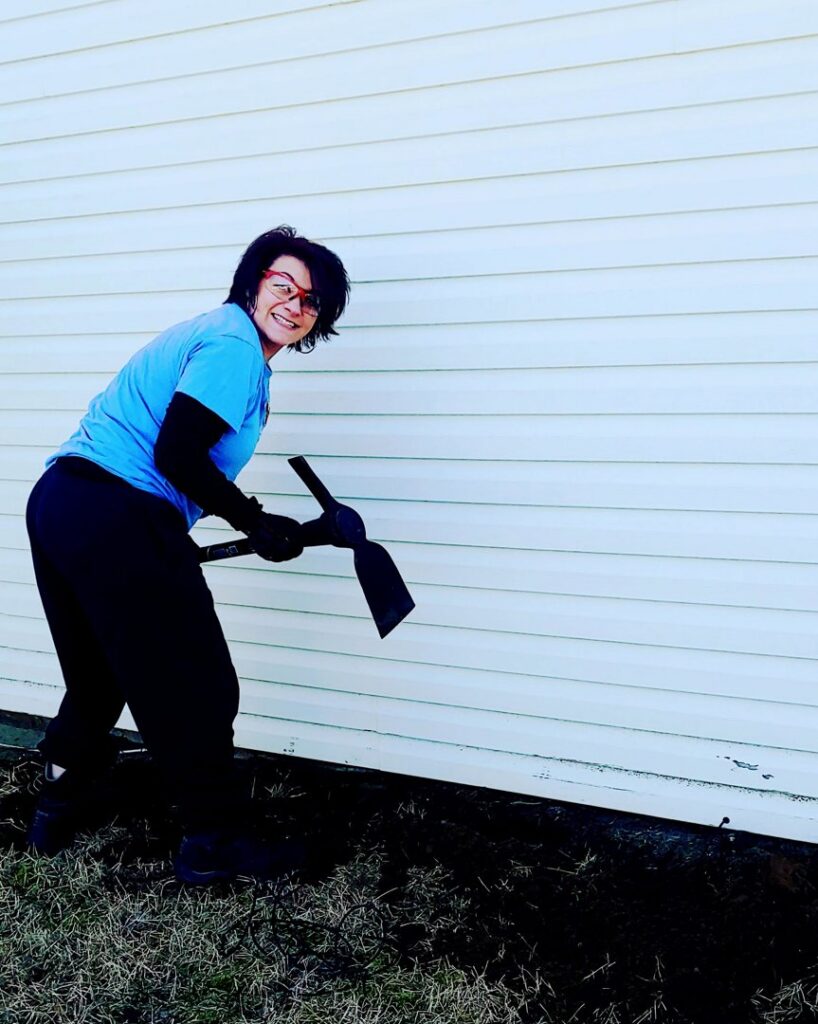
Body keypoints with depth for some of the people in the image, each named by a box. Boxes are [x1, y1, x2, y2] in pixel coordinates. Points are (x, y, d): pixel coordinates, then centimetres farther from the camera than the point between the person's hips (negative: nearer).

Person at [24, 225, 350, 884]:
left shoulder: (222, 336, 20)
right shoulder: (236, 346, -11)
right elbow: (177, 456, -20)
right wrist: (256, 523, -10)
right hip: (117, 522, -11)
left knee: (98, 679, 25)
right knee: (195, 689, 2)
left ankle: (55, 816, 40)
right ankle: (213, 842, 15)